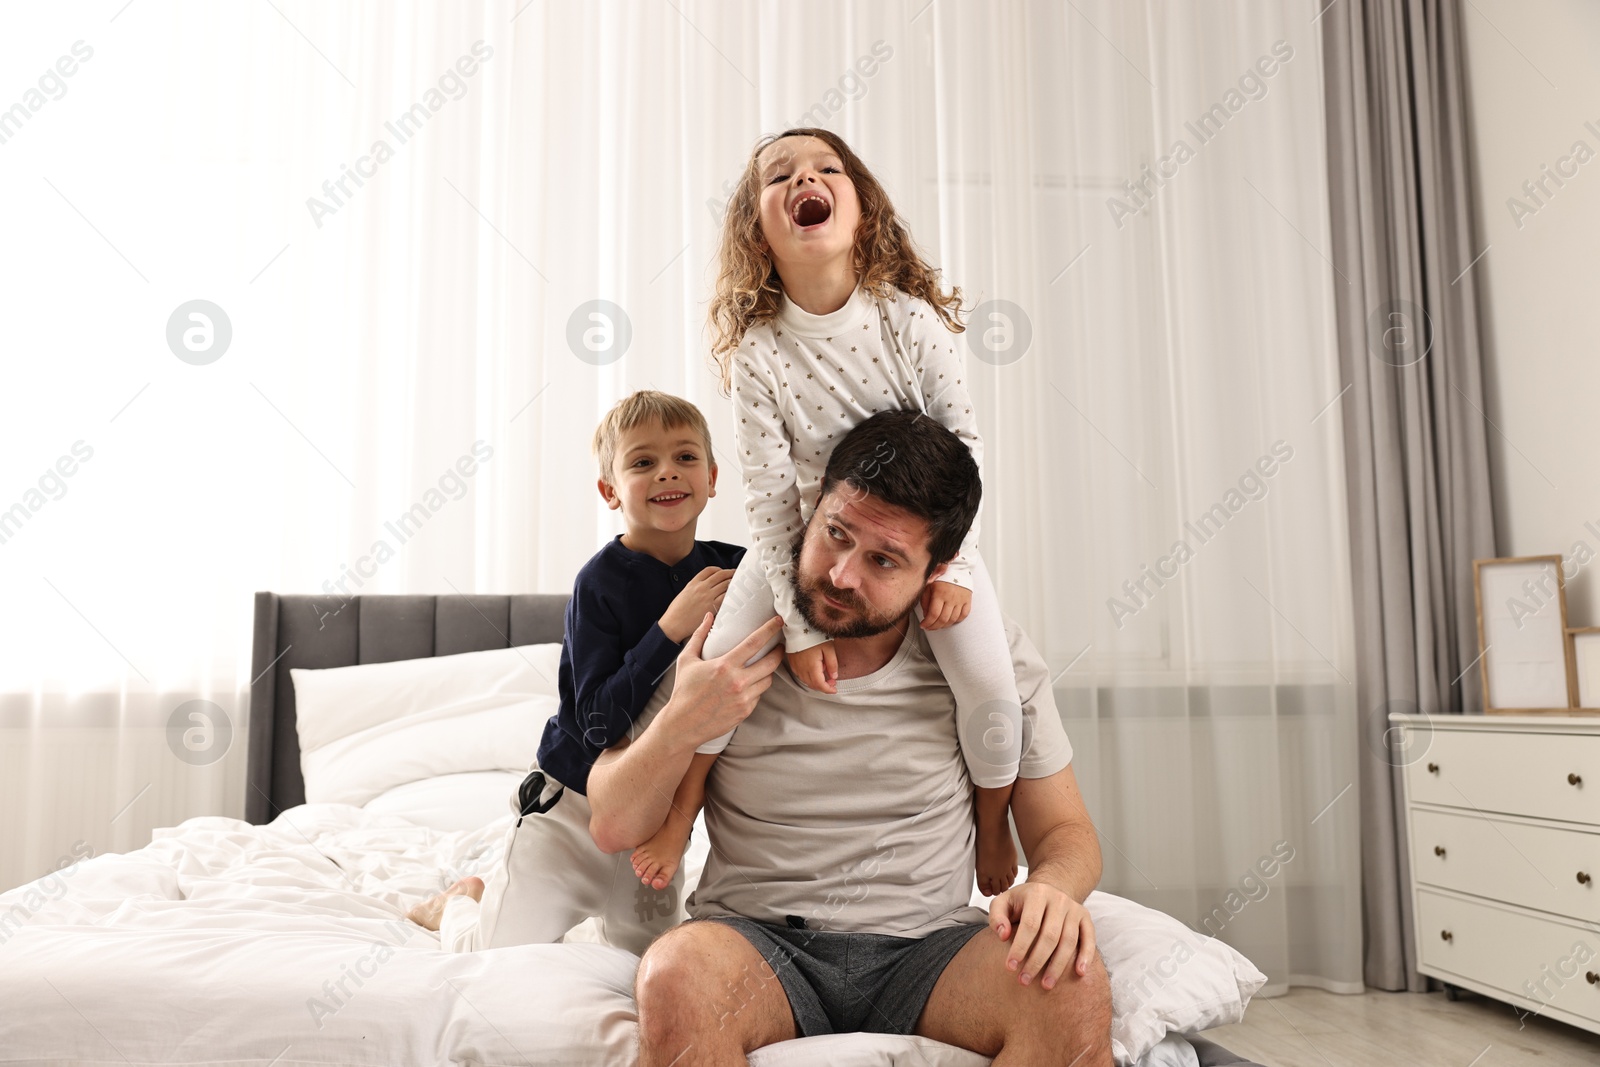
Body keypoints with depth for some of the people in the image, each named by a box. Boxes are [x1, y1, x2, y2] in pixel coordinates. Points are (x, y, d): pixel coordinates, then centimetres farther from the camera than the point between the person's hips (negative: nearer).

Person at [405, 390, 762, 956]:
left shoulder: (732, 569, -6)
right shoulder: (602, 580, -21)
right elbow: (599, 722, -26)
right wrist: (673, 626, -34)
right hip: (575, 807, -5)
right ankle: (462, 902, 36)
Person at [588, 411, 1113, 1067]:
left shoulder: (993, 657, -1)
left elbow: (1065, 830, 6)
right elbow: (613, 829, 1)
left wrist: (1052, 887, -19)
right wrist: (679, 727, -19)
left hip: (925, 944, 1)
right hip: (755, 938, 0)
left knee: (1074, 991, -28)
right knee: (676, 974, -34)